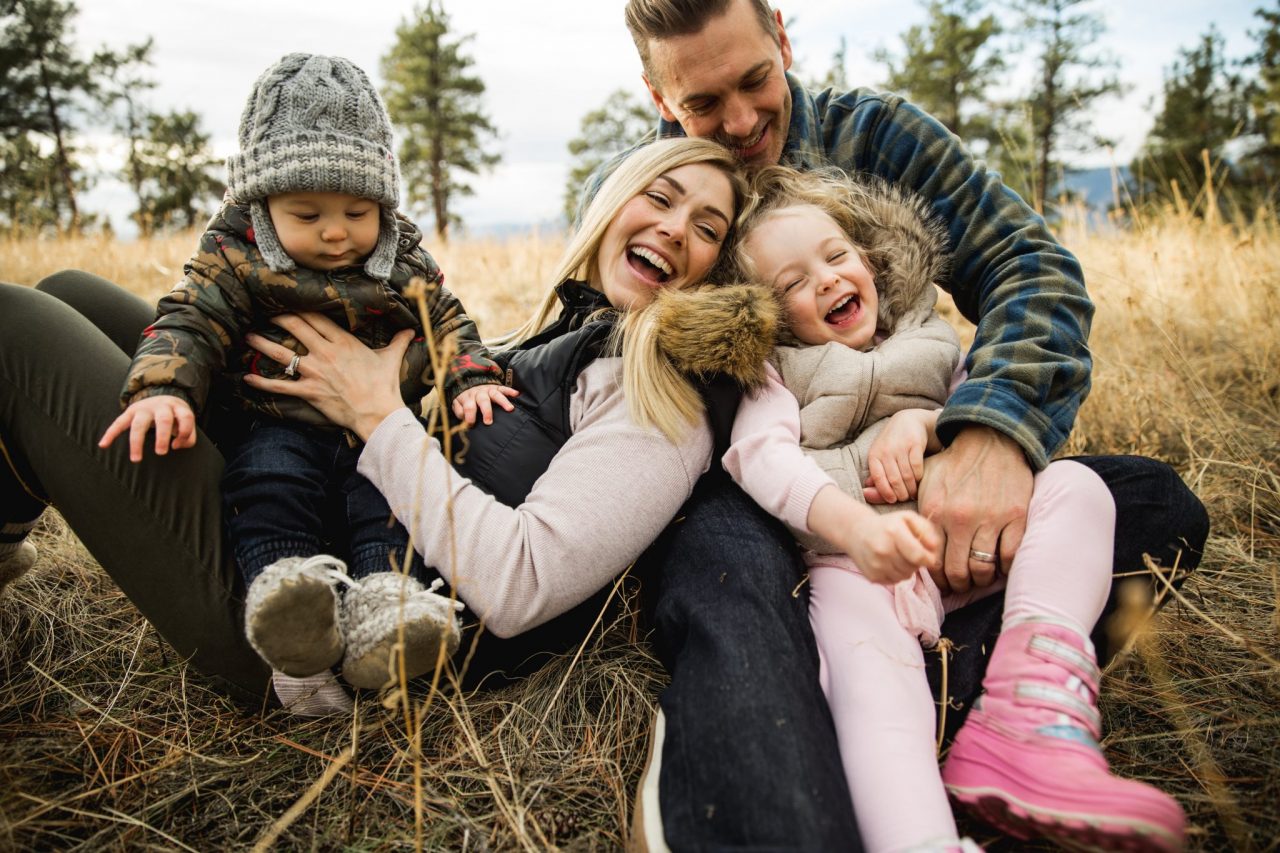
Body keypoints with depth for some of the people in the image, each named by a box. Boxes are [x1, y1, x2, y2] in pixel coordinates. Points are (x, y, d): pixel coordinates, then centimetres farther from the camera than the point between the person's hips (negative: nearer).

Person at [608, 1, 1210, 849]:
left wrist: (997, 427, -27)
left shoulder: (872, 133, 2)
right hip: (734, 490, -2)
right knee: (726, 558, -39)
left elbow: (1030, 264, -7)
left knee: (1154, 502, -20)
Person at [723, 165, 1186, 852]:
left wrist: (921, 421, -7)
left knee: (1074, 487, -15)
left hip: (963, 544, 5)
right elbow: (762, 454, -8)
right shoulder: (773, 370, 13)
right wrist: (850, 521, -28)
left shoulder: (925, 339, 25)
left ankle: (1026, 730, -30)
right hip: (851, 566, -4)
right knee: (872, 674, -34)